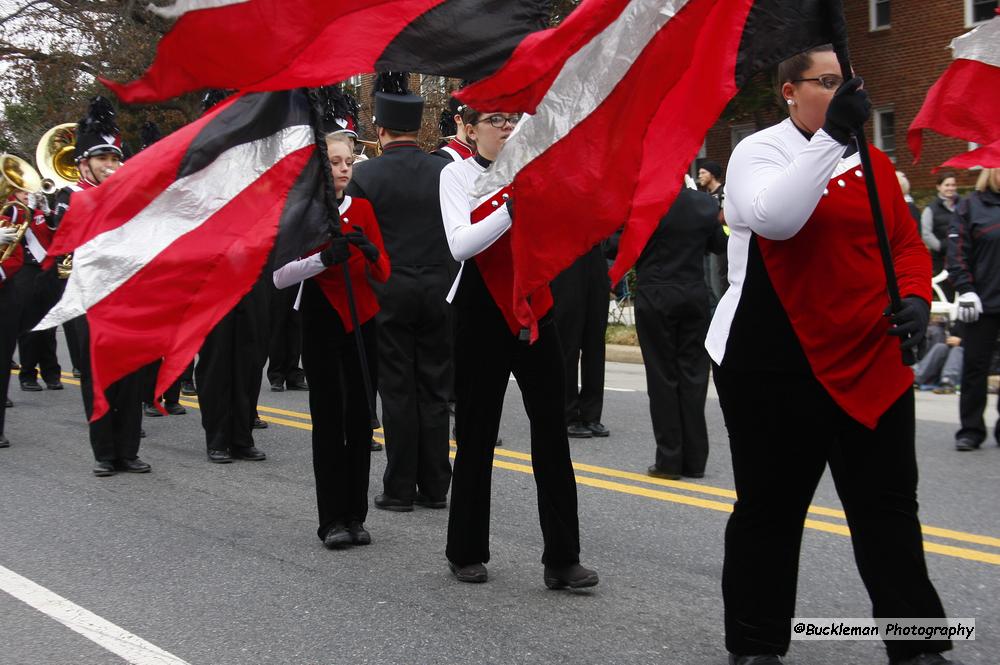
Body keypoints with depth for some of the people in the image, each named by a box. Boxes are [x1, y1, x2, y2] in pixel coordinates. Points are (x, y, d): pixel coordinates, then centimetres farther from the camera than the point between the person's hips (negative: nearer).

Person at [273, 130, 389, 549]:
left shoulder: (362, 209, 6)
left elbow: (383, 275, 4)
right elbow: (278, 277, -11)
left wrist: (371, 251, -17)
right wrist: (324, 258, -25)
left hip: (362, 322, 3)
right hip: (321, 323, -3)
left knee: (360, 417, 4)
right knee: (328, 417, -4)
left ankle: (356, 515, 11)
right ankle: (333, 520, -1)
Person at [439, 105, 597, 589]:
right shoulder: (456, 176, -2)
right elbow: (460, 245, -17)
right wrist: (513, 207, -26)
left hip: (534, 311, 3)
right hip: (481, 316, -3)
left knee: (552, 431, -1)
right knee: (476, 435, 6)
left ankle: (562, 558, 2)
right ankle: (466, 551, 20)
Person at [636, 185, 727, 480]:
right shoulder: (706, 204, -1)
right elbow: (719, 245, 12)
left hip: (655, 298, -3)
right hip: (694, 296, 4)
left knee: (663, 377, 3)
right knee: (693, 375, 8)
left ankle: (669, 459, 4)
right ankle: (694, 460, 10)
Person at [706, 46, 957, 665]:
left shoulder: (874, 162, 12)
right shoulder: (760, 151, -6)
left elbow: (907, 242, 16)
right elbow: (773, 219, -27)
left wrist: (915, 296, -4)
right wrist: (832, 136, -31)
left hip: (874, 364, 5)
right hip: (777, 366, -5)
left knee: (889, 509, 10)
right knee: (769, 510, 5)